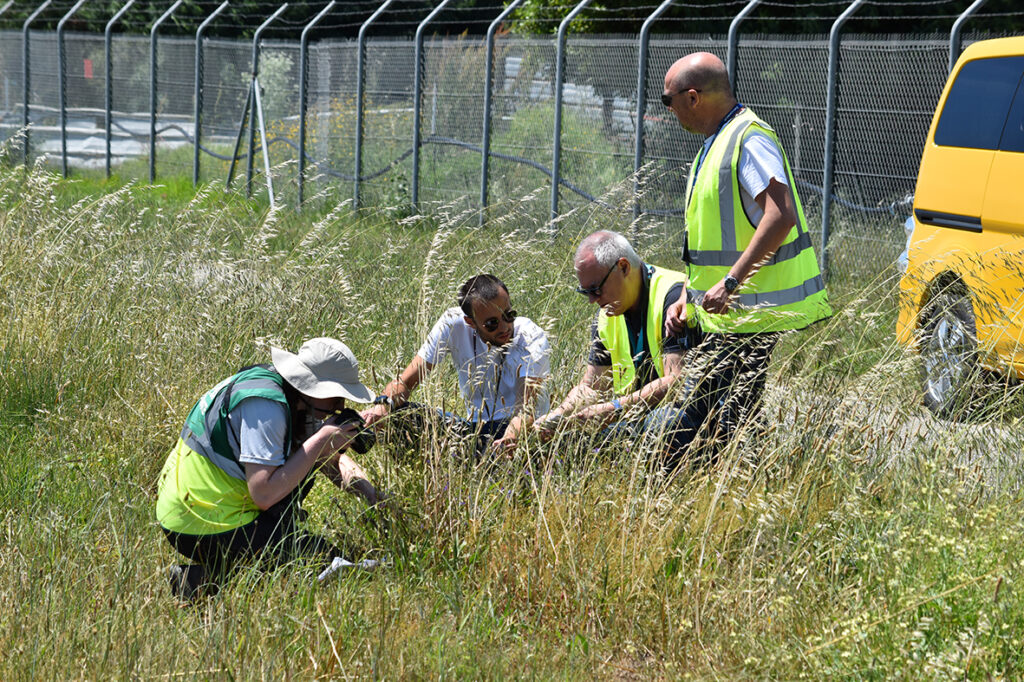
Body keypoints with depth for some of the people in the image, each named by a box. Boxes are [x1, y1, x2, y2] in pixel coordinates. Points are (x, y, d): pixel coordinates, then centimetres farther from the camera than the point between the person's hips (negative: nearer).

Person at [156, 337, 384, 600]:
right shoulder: (265, 404, -23)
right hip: (202, 528, -10)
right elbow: (264, 495, -28)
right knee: (328, 559, -12)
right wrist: (320, 442, -21)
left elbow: (332, 460, 16)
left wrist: (368, 490, -2)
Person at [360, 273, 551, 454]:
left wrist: (511, 438, -53)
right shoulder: (453, 324, -10)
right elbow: (407, 380, -9)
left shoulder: (532, 339, -17)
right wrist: (383, 405, -33)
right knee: (398, 412, -22)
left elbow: (526, 406, -29)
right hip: (475, 428, 3)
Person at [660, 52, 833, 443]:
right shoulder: (716, 143, 19)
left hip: (761, 322, -10)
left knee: (741, 423, -11)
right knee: (700, 408, 12)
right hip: (725, 319, 10)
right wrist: (689, 298, 19)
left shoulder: (749, 140, -14)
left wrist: (731, 282, -27)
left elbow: (780, 217, -27)